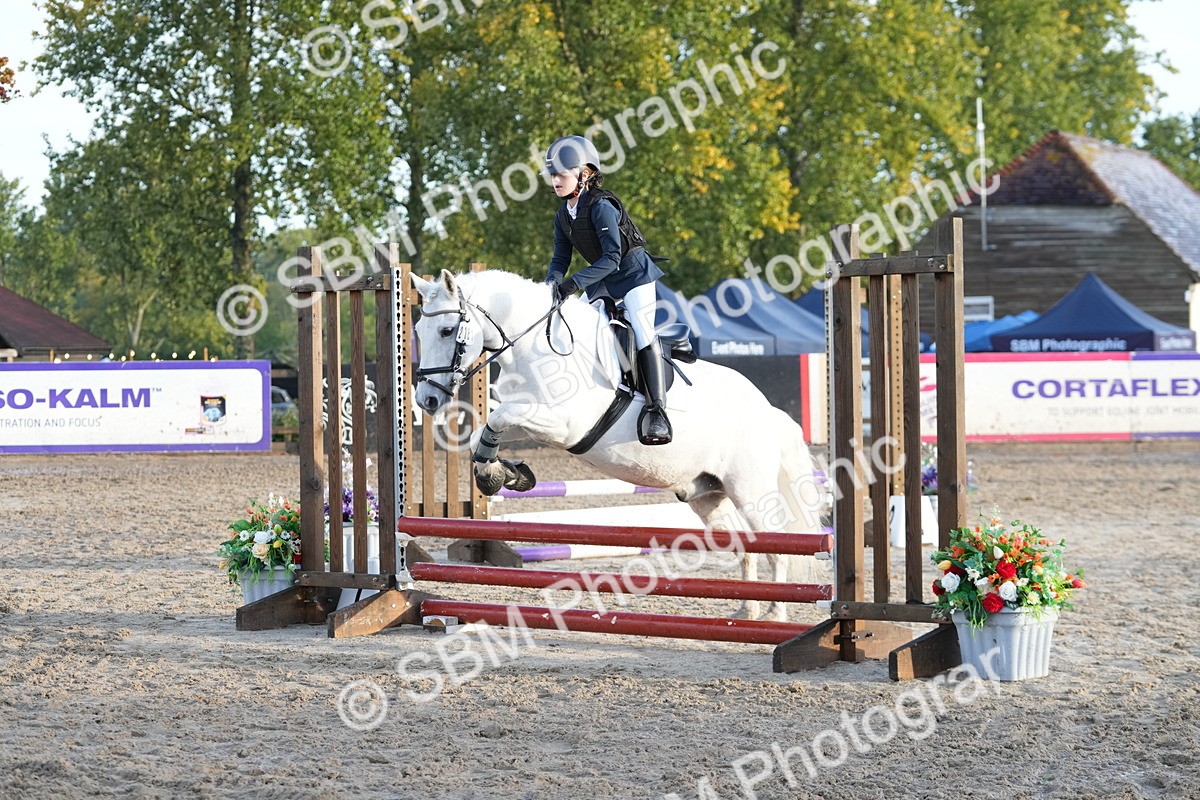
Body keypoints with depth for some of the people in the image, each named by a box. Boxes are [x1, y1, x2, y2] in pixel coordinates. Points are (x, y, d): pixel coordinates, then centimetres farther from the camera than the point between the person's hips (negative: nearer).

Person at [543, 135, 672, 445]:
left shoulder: (601, 206, -23)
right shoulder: (563, 216, 3)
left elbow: (611, 258, -28)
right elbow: (560, 259, 7)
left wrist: (575, 282, -35)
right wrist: (552, 283, -15)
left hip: (634, 272, -9)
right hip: (602, 282, 9)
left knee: (643, 334, -20)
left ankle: (657, 410, -25)